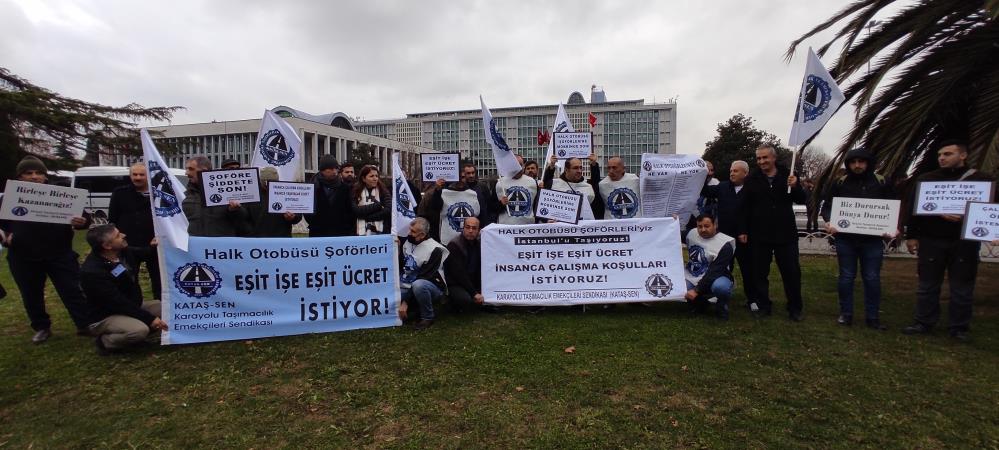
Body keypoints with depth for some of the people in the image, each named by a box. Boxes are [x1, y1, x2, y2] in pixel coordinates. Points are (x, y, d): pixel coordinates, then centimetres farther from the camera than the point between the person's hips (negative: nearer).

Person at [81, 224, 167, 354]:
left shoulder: (123, 252, -5)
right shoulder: (92, 272, -28)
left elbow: (139, 255, 25)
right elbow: (119, 303, -29)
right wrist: (149, 318, -29)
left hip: (132, 306, 8)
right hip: (106, 317, -8)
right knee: (140, 331, -35)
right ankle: (105, 341, -5)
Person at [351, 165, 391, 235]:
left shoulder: (383, 191, 4)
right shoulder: (355, 192, 6)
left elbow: (388, 210, -9)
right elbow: (356, 211, -8)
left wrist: (366, 217, -9)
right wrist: (377, 205, -12)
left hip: (380, 232, 0)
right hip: (362, 233, 0)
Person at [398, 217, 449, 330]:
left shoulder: (434, 249, -19)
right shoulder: (407, 242, 1)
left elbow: (423, 277, -22)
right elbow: (399, 266, 12)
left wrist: (406, 301, -24)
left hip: (433, 286, -6)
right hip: (406, 287, 6)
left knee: (418, 285, -39)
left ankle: (427, 317, -14)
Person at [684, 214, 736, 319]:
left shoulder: (725, 244, -16)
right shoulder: (692, 233, 1)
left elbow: (714, 272, -22)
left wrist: (697, 290, -27)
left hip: (713, 278, -5)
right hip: (691, 277, 5)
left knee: (720, 286, -38)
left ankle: (722, 305, -1)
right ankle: (700, 301, 10)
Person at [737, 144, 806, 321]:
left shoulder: (787, 175, 1)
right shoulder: (752, 179, 0)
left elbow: (801, 200, 3)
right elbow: (745, 207, 1)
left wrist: (795, 187, -17)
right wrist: (743, 230, -2)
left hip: (786, 233, 0)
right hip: (759, 235, 0)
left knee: (792, 271, 6)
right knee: (760, 272, 8)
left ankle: (795, 308, 20)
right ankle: (763, 305, 20)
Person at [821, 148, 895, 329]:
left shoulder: (882, 183, 3)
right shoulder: (840, 183, 2)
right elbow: (827, 206, 4)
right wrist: (829, 222, -16)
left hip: (873, 239, 1)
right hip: (845, 238, 0)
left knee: (872, 278, 6)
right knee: (846, 277, 7)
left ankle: (872, 317, 16)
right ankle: (845, 314, 16)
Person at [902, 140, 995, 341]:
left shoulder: (982, 180, 4)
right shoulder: (925, 179, 7)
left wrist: (964, 218, -18)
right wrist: (911, 236, 2)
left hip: (965, 242, -1)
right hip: (931, 240, 1)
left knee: (962, 287, 6)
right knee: (927, 285, 6)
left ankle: (959, 327, 16)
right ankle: (923, 323, 15)